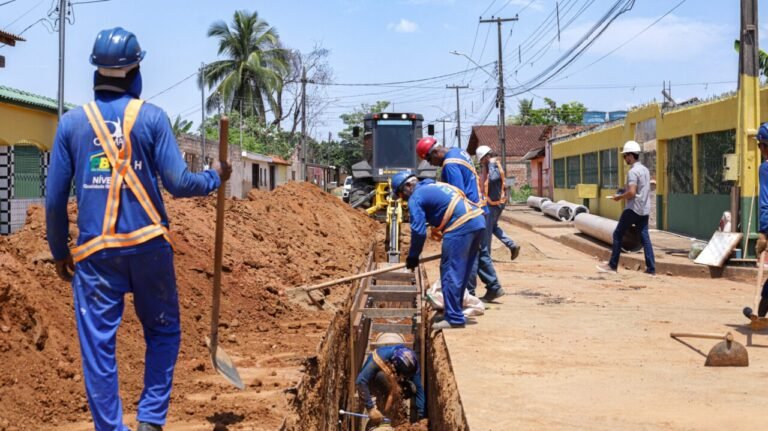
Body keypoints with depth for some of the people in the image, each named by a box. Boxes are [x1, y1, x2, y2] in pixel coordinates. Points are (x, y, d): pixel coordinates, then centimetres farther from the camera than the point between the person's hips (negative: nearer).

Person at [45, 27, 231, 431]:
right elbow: (178, 184, -6)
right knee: (163, 333, 15)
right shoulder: (152, 117, -3)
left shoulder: (72, 121, 2)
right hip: (148, 246, -1)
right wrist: (215, 177, 14)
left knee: (98, 345, 5)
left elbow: (55, 197, 3)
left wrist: (59, 251, 15)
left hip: (95, 251, 1)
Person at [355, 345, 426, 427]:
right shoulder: (381, 357, -40)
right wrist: (371, 408, -47)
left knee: (411, 389, -25)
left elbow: (418, 390, -25)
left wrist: (421, 416, -32)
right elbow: (360, 381, -44)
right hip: (372, 383, -4)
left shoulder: (411, 364, -27)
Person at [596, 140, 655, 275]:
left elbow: (631, 193, -24)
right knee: (644, 237, 6)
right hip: (644, 209, 8)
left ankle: (612, 265, 8)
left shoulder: (633, 171, -16)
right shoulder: (645, 170, 13)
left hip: (633, 209, -8)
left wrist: (619, 197, -8)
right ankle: (651, 268, 1)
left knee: (618, 234, 3)